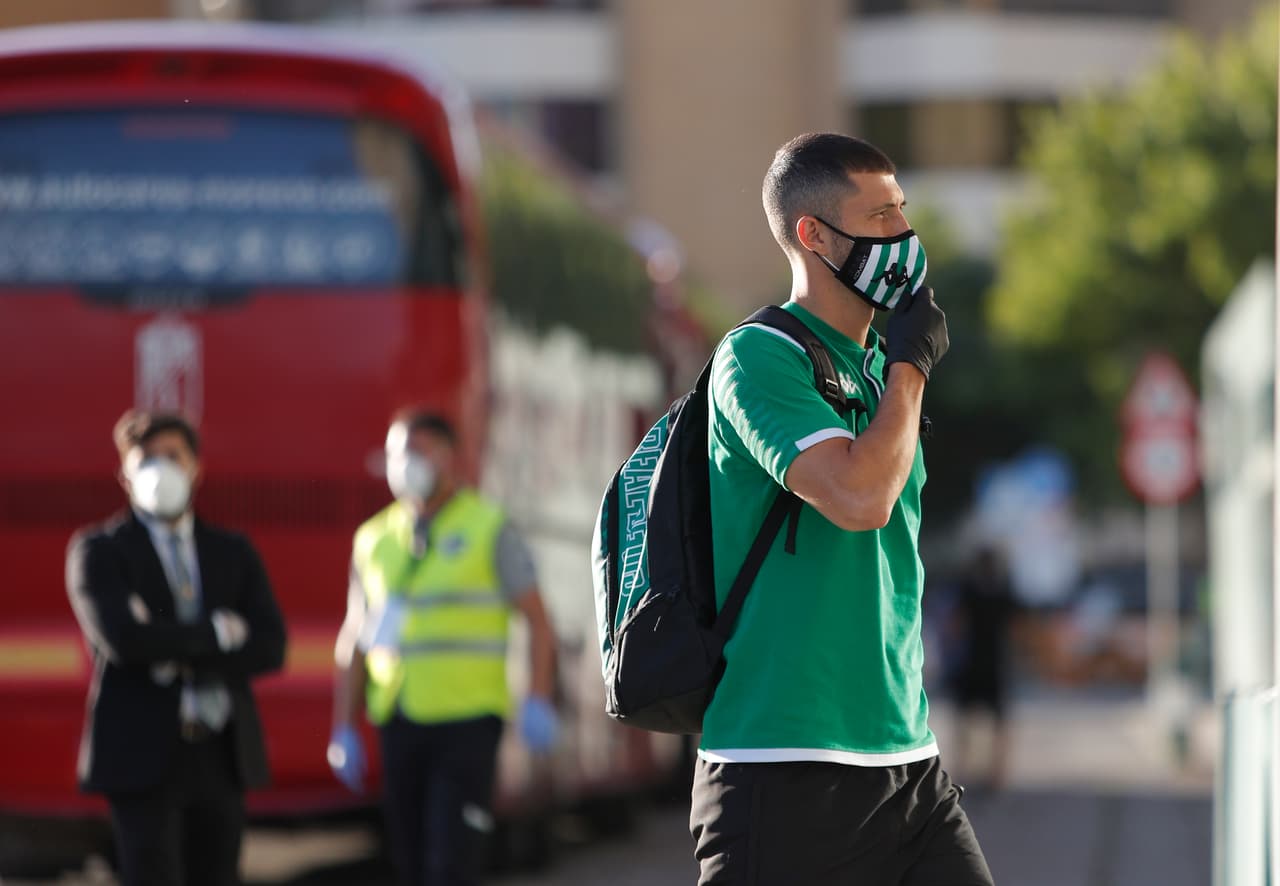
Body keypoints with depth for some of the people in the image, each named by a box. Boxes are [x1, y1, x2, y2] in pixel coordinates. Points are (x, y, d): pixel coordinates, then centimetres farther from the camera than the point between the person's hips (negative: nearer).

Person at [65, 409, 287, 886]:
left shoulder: (233, 552, 12)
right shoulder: (98, 551, 0)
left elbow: (269, 647, -1)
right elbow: (121, 637, -18)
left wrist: (183, 659, -14)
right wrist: (214, 633, -9)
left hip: (220, 756, 4)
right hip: (142, 755, -4)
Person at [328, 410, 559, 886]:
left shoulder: (490, 530, 0)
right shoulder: (374, 539, 13)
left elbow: (537, 620, -2)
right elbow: (354, 639, 16)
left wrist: (538, 702, -16)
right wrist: (343, 730, 9)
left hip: (467, 721, -4)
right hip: (398, 722, 4)